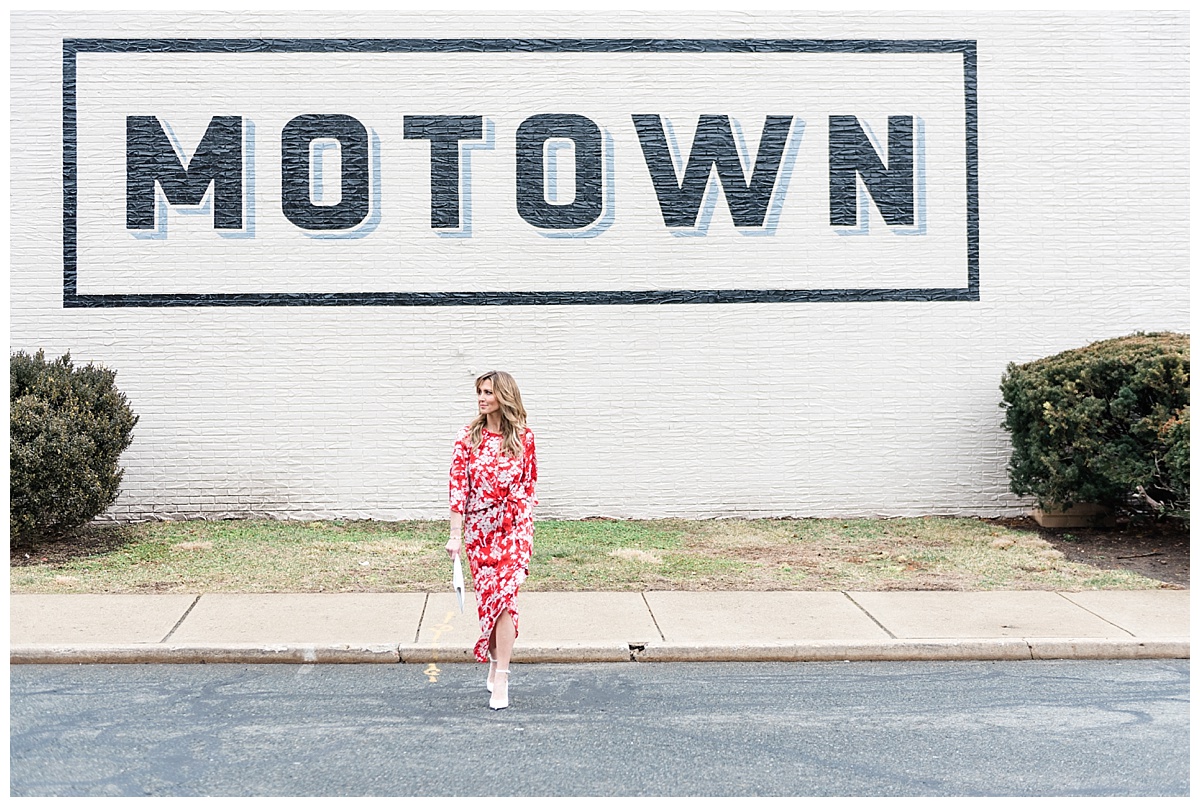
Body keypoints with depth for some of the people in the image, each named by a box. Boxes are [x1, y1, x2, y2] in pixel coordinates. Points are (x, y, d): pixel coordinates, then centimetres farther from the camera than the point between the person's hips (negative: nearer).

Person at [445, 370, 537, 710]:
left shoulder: (523, 437, 1)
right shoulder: (468, 436, 0)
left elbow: (528, 487, 9)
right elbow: (457, 485, -3)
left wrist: (526, 534, 11)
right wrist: (455, 535, -7)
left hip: (513, 528, -1)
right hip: (478, 528, 1)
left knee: (503, 597, -11)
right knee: (487, 598, 7)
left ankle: (499, 679, -9)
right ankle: (495, 663, 27)